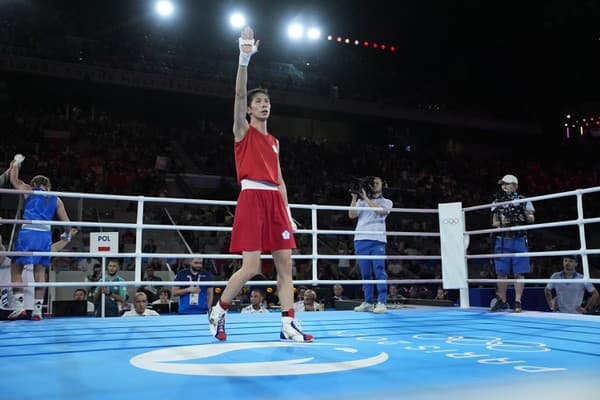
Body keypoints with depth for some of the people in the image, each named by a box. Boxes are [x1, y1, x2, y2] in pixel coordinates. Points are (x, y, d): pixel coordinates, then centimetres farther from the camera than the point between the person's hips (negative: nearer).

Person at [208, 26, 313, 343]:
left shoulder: (273, 141, 22)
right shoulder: (243, 130, 6)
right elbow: (239, 95, -11)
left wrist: (287, 211, 12)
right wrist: (244, 59, -23)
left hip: (274, 200, 6)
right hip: (252, 198, -6)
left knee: (285, 264, 0)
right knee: (251, 267, -9)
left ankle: (288, 325, 4)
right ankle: (218, 311, 13)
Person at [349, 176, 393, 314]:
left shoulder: (387, 202, 16)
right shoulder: (361, 201, 21)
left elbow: (380, 210, -7)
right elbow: (352, 215, 7)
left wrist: (365, 198, -4)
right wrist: (355, 197, 2)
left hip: (377, 240, -2)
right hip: (361, 239, 3)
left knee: (379, 271, -10)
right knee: (365, 273, 3)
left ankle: (381, 303, -10)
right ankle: (368, 302, 8)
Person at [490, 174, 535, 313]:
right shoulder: (497, 202, 12)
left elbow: (532, 219, 4)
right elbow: (494, 222, 10)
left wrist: (524, 214, -16)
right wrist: (503, 222, -11)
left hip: (519, 240, -2)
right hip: (502, 240, 2)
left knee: (519, 273, -3)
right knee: (501, 273, 4)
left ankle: (517, 301, 3)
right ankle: (502, 301, 14)